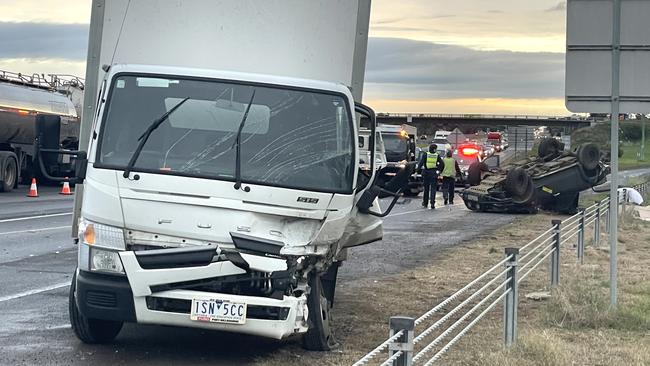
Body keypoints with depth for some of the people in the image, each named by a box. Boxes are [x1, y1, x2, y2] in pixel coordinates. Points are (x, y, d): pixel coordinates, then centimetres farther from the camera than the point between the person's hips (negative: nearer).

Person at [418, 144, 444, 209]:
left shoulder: (425, 155, -2)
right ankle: (432, 204, -9)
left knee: (426, 189, 14)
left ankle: (425, 203, 21)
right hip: (434, 174, -1)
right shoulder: (437, 156, 0)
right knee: (433, 189, 1)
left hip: (426, 173, 1)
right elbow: (442, 164, -3)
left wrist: (418, 171, -9)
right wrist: (439, 170, 10)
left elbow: (420, 163, -9)